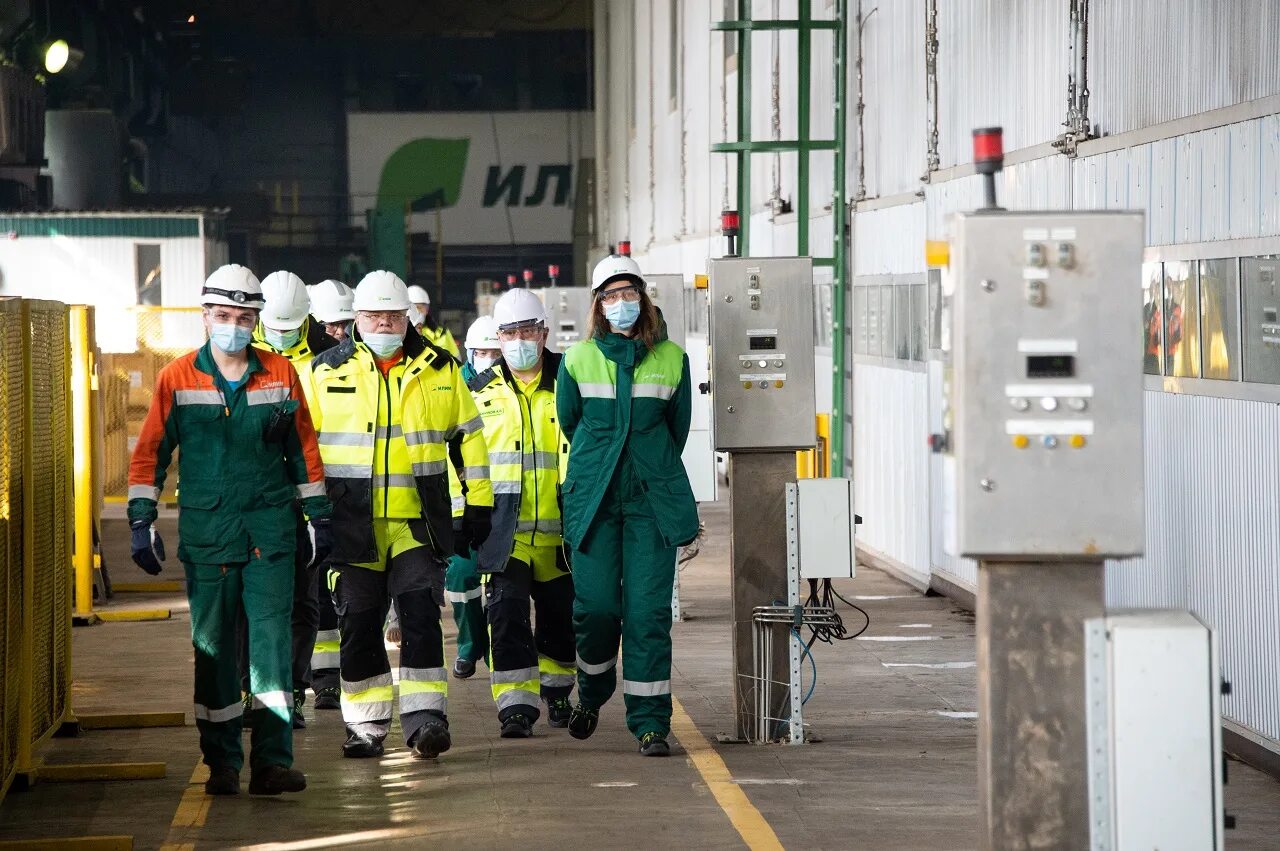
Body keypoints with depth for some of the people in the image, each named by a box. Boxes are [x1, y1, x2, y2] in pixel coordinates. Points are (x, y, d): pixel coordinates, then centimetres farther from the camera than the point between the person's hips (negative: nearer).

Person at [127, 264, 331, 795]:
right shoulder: (177, 379, 1)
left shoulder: (279, 374, 5)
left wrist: (318, 514, 15)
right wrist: (141, 520, -1)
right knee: (212, 647, 4)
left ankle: (272, 760, -7)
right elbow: (150, 452, 4)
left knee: (272, 642, -7)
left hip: (269, 529, 0)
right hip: (206, 530, 0)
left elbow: (303, 448, 14)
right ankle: (221, 764, 11)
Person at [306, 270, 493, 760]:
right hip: (351, 522, 0)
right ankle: (366, 726, 14)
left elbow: (468, 436, 14)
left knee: (420, 614, -10)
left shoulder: (440, 370, 7)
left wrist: (478, 504, 9)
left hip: (418, 520, 0)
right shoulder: (325, 372, 4)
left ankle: (424, 717, -8)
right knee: (359, 623, 4)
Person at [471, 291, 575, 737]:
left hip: (558, 527, 1)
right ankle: (516, 706, -13)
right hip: (504, 528, 0)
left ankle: (555, 690, 36)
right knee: (507, 613, -14)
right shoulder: (481, 391, 7)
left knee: (560, 616, 12)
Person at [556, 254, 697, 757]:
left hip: (652, 498, 0)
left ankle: (650, 721, -2)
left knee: (648, 610, -5)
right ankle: (592, 693, 24)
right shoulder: (577, 361, 2)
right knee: (596, 605, -3)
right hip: (593, 497, 0)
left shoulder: (671, 359, 4)